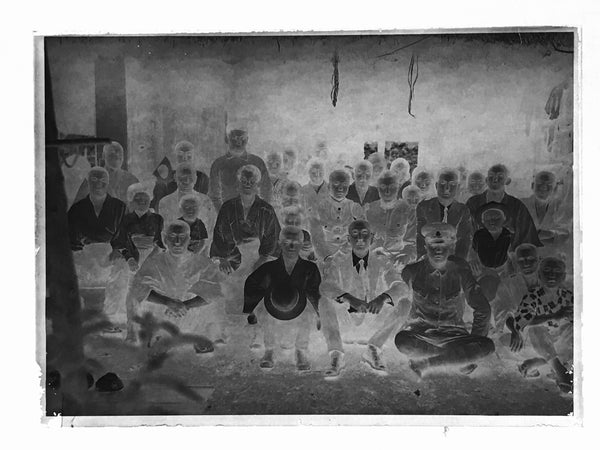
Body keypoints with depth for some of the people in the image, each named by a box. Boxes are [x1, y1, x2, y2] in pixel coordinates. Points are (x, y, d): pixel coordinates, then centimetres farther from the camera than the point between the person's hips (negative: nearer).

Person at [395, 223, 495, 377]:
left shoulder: (459, 269, -7)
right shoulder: (412, 271, -9)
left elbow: (482, 309, -1)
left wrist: (474, 342, -6)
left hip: (452, 332, 1)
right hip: (420, 330, -1)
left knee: (488, 346, -26)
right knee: (402, 341, -37)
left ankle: (425, 363, -18)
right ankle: (462, 358, -18)